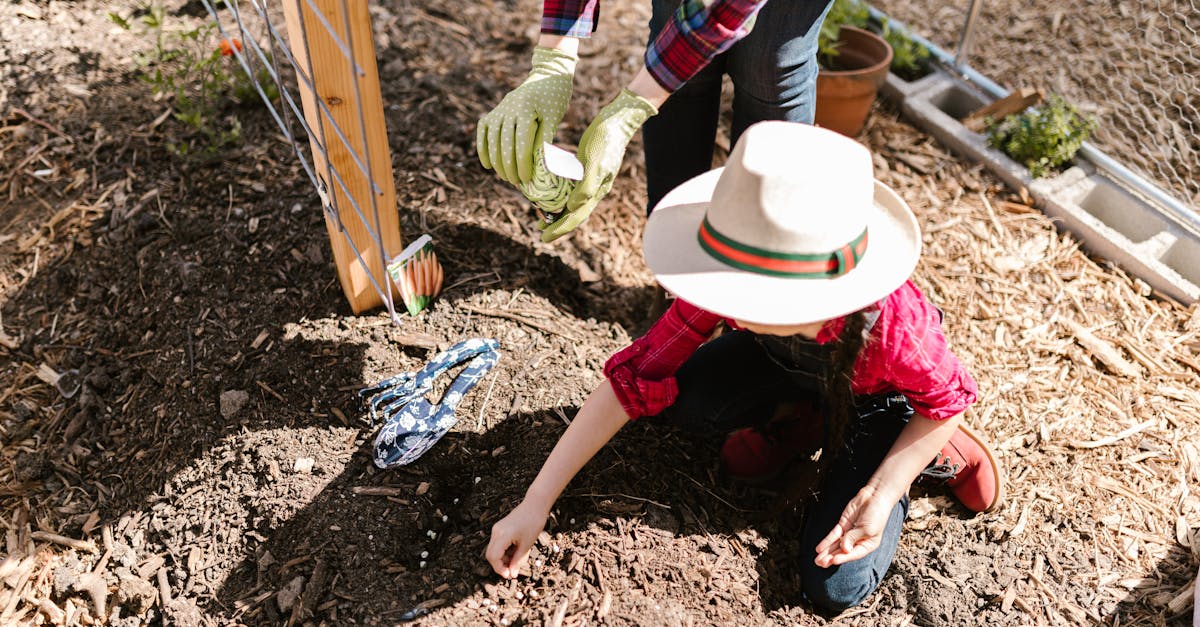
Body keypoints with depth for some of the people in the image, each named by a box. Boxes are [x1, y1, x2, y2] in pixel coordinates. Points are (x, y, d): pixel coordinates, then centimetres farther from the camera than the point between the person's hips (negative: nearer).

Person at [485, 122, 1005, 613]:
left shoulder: (890, 323, -43)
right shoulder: (733, 287, -34)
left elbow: (948, 400, -20)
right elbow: (634, 378, -29)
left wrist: (880, 495, -26)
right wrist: (535, 503, -30)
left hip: (879, 394, -3)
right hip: (792, 362, 3)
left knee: (834, 588, -11)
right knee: (682, 397, -25)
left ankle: (936, 449, 10)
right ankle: (803, 418, 5)